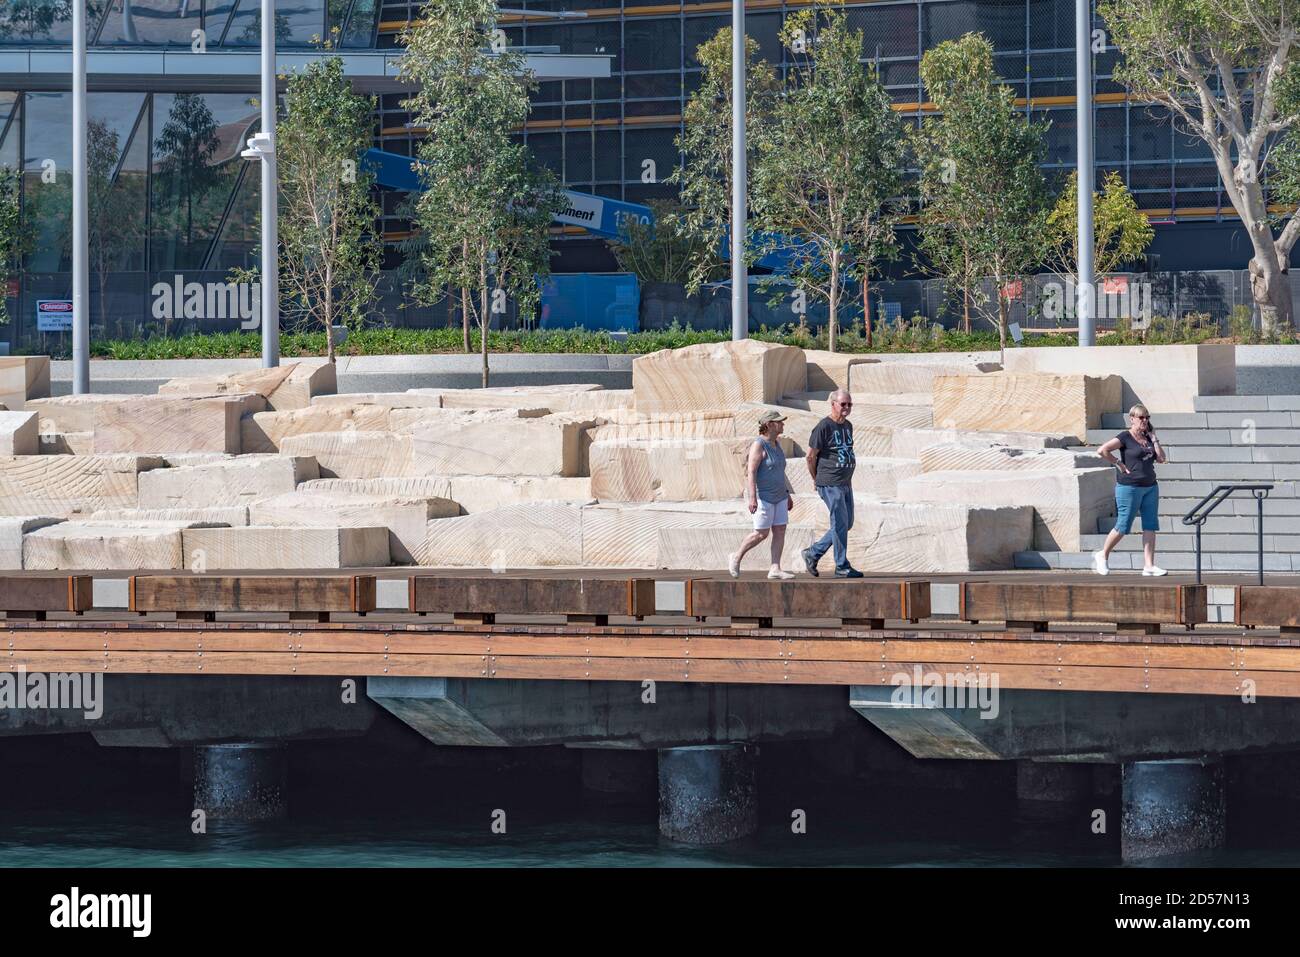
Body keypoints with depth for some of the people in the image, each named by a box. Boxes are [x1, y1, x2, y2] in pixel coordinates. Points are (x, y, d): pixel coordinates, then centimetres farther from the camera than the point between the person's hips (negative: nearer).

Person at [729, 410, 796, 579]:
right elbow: (751, 473, -21)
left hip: (778, 495, 8)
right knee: (761, 533, -5)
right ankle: (736, 559, 13)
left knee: (780, 531, 0)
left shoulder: (775, 443, 12)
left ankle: (775, 569, -1)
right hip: (762, 496, -8)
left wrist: (787, 494, 21)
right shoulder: (759, 445, -15)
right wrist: (752, 498, -29)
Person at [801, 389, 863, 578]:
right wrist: (816, 479, 1)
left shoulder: (848, 426, 13)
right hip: (830, 484, -9)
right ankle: (842, 567, 1)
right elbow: (811, 456, -9)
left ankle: (813, 553, 22)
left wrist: (848, 478, 17)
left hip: (845, 483, 9)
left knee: (846, 524, 11)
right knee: (840, 524, -6)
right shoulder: (824, 427, -13)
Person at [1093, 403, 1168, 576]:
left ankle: (1149, 565, 0)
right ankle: (1102, 555, 17)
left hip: (1150, 487, 7)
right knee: (1123, 526, -2)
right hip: (1129, 487, -7)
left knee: (1150, 526, 1)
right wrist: (1119, 464, -13)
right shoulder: (1125, 438, -8)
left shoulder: (1148, 438, 12)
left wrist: (1154, 439, 3)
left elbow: (1162, 459, 6)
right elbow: (1102, 451, -17)